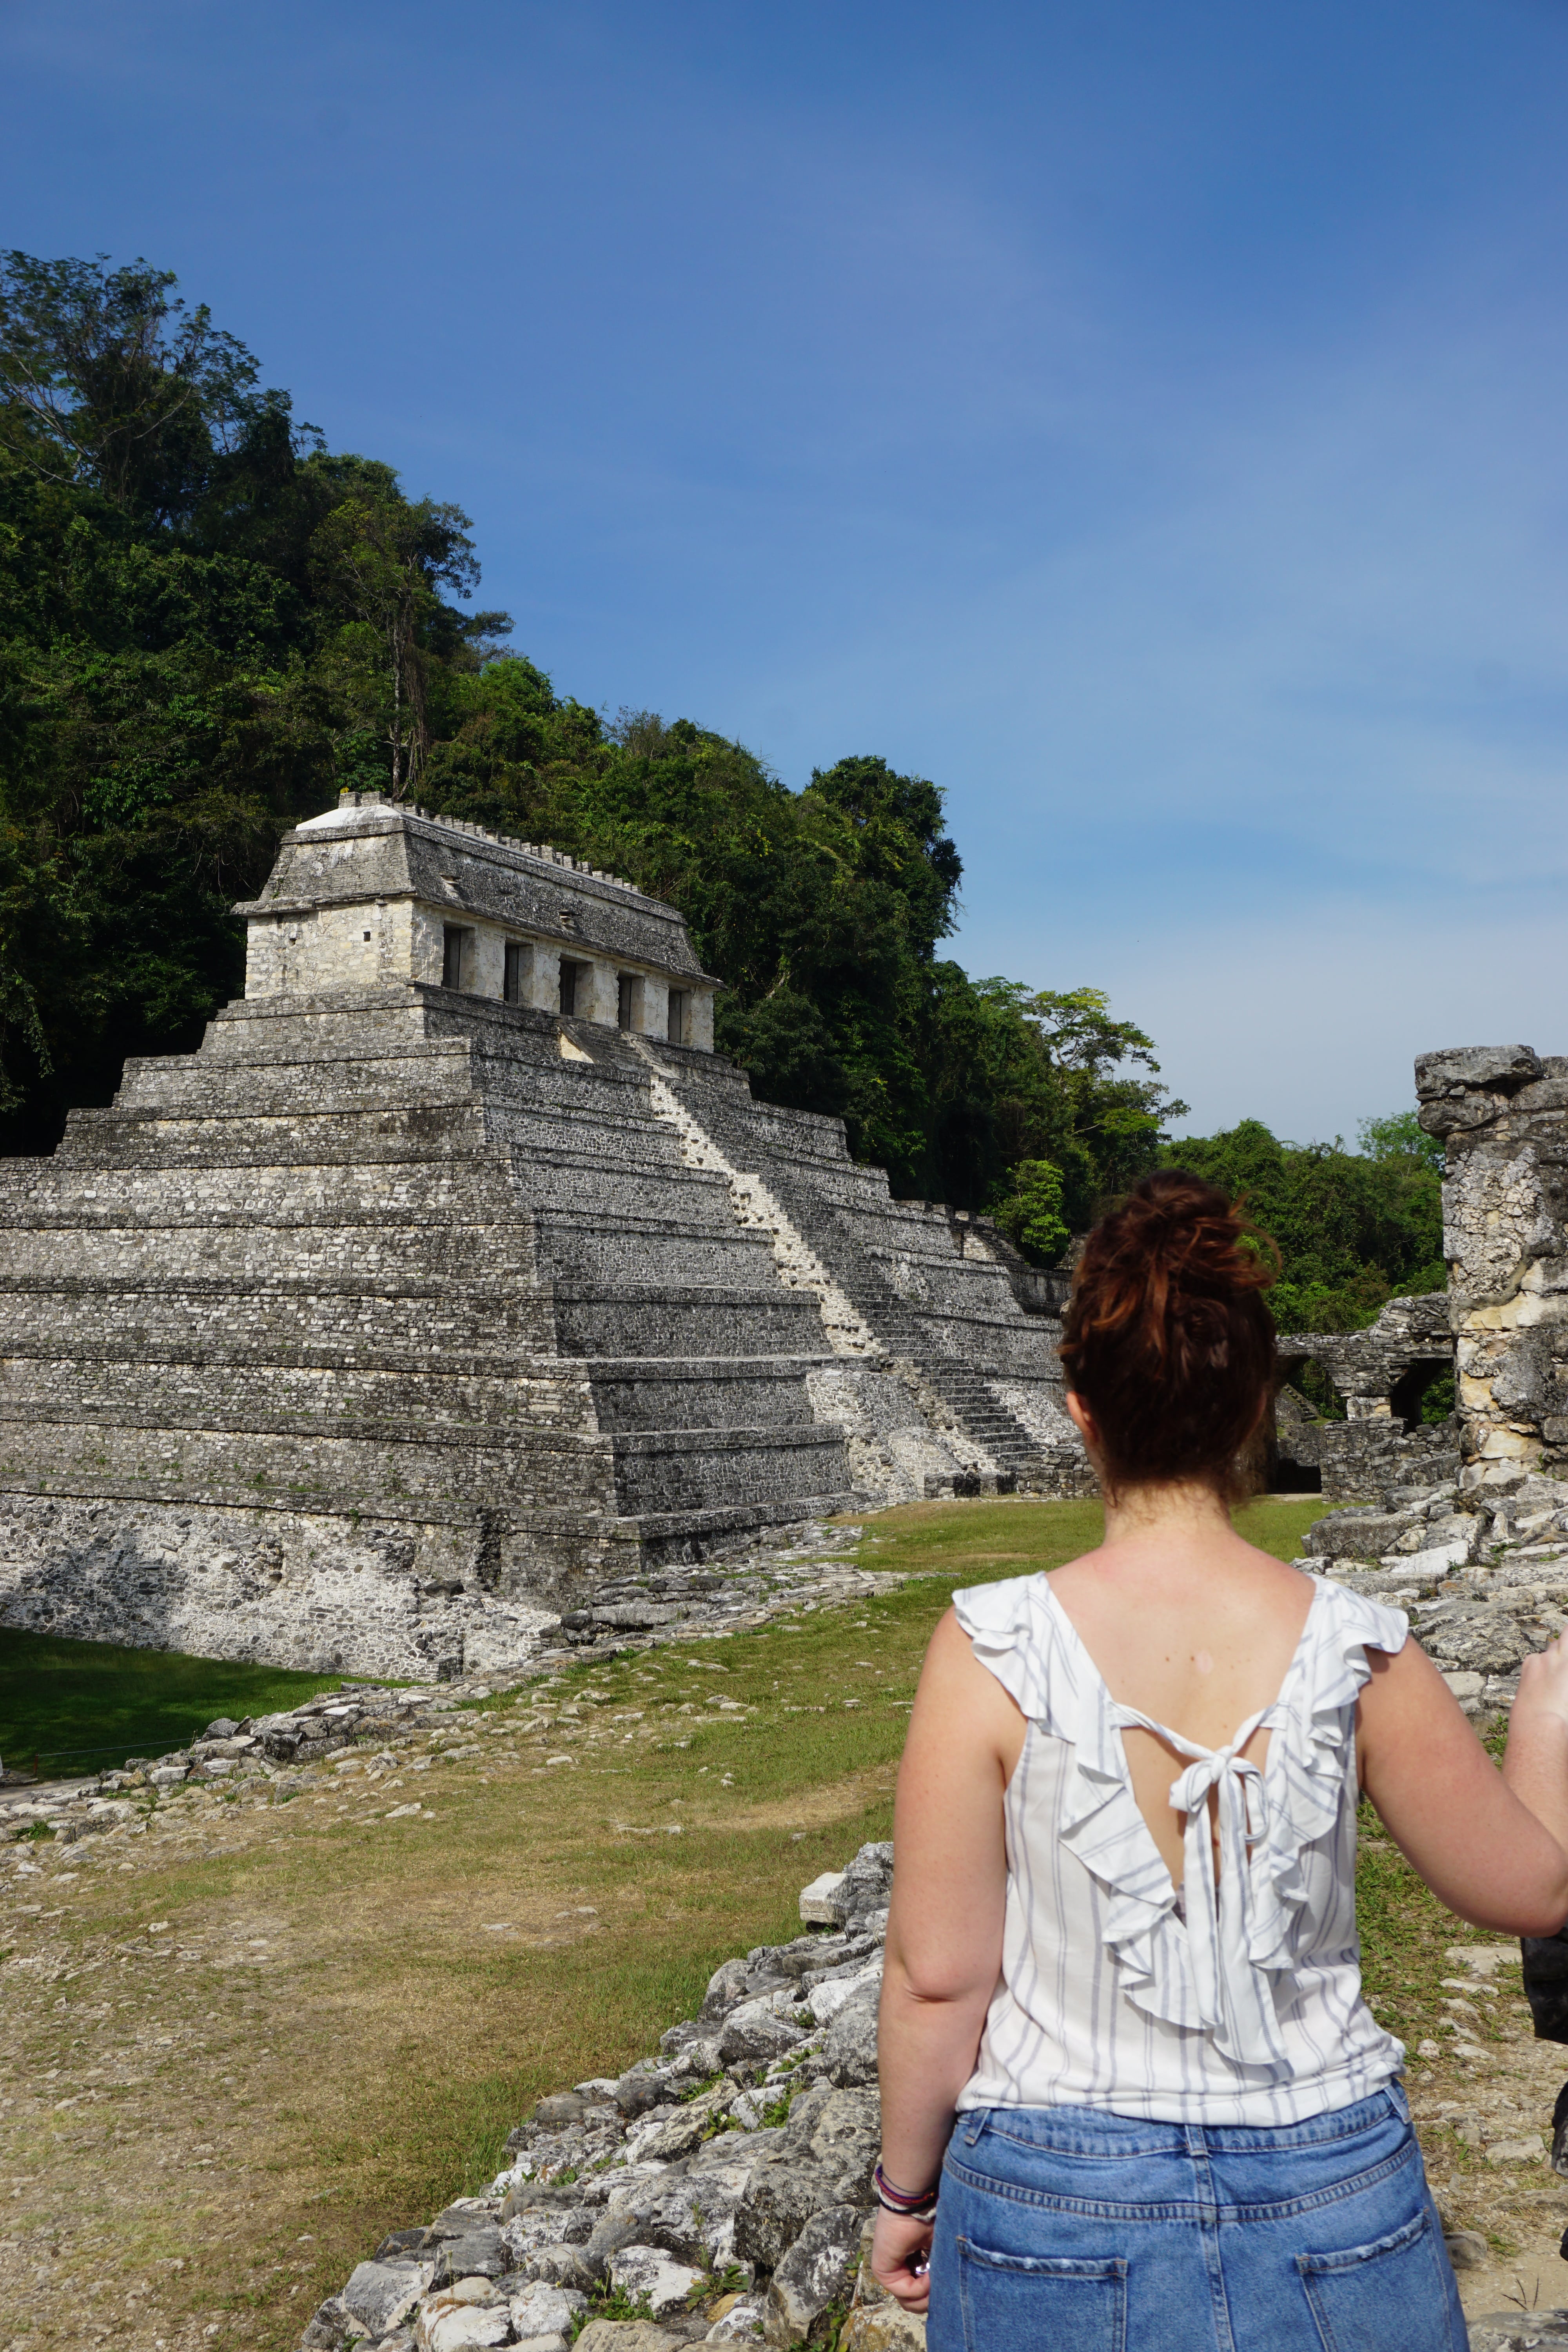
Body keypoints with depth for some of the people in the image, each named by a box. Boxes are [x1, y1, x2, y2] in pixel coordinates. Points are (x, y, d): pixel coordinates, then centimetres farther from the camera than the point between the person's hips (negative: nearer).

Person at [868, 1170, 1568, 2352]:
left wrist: (906, 2182, 5)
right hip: (1336, 2209, 1)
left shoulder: (993, 1654, -18)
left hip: (1063, 2213, -1)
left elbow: (937, 1976, -12)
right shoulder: (1357, 1657, -13)